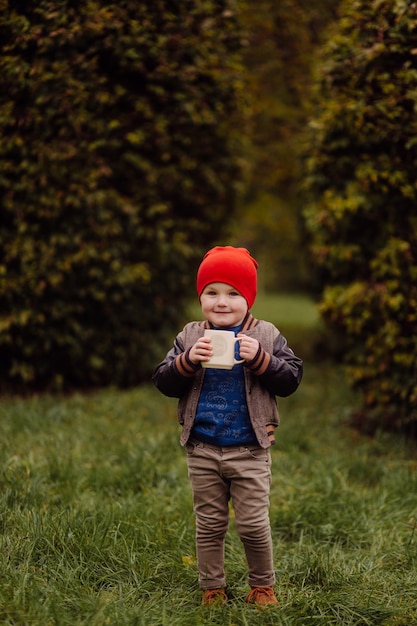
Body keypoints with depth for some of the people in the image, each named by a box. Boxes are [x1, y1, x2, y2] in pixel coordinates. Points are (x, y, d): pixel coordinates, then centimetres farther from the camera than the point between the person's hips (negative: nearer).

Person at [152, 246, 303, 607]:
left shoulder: (266, 336, -2)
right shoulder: (190, 337, 2)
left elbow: (291, 379, -7)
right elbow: (163, 382, -1)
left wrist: (259, 359, -21)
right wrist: (188, 361, -19)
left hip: (249, 452, -2)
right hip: (202, 451, 2)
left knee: (254, 525, 3)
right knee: (209, 525, 13)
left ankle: (262, 586, 25)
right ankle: (212, 588, 27)